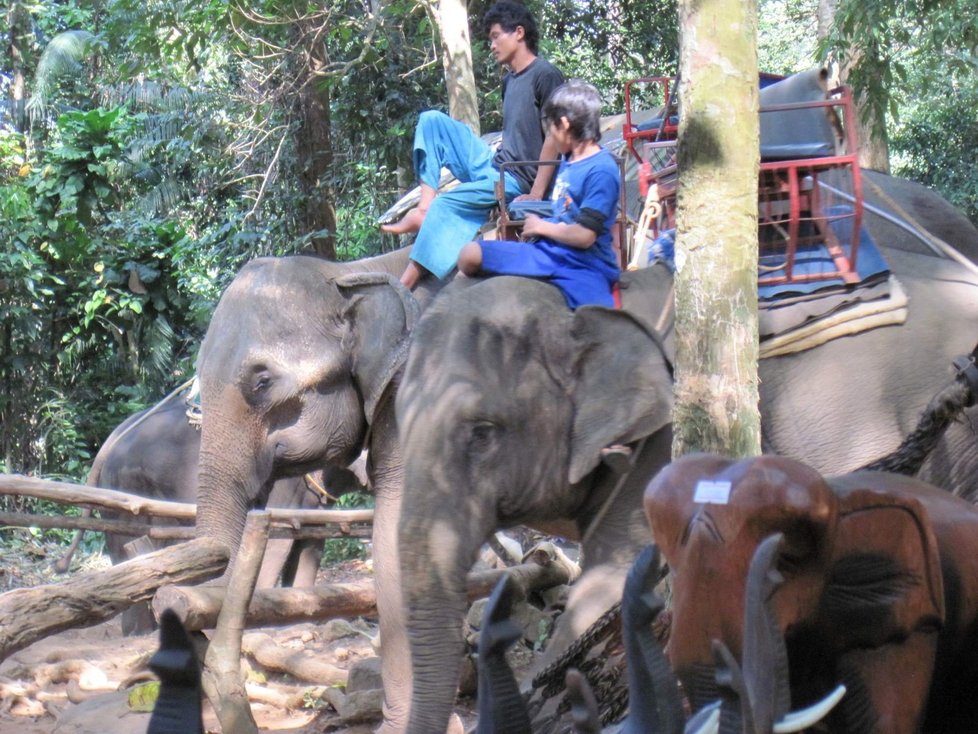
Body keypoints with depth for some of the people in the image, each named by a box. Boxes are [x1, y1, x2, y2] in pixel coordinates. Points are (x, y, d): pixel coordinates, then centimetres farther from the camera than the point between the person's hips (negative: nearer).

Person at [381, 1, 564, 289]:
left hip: (516, 180, -9)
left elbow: (555, 137, -17)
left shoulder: (545, 76, -12)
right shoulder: (510, 80, 16)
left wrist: (536, 195, -21)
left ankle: (406, 285, -24)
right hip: (492, 166, 9)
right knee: (431, 121, 2)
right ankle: (424, 207, -11)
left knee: (445, 204, -25)